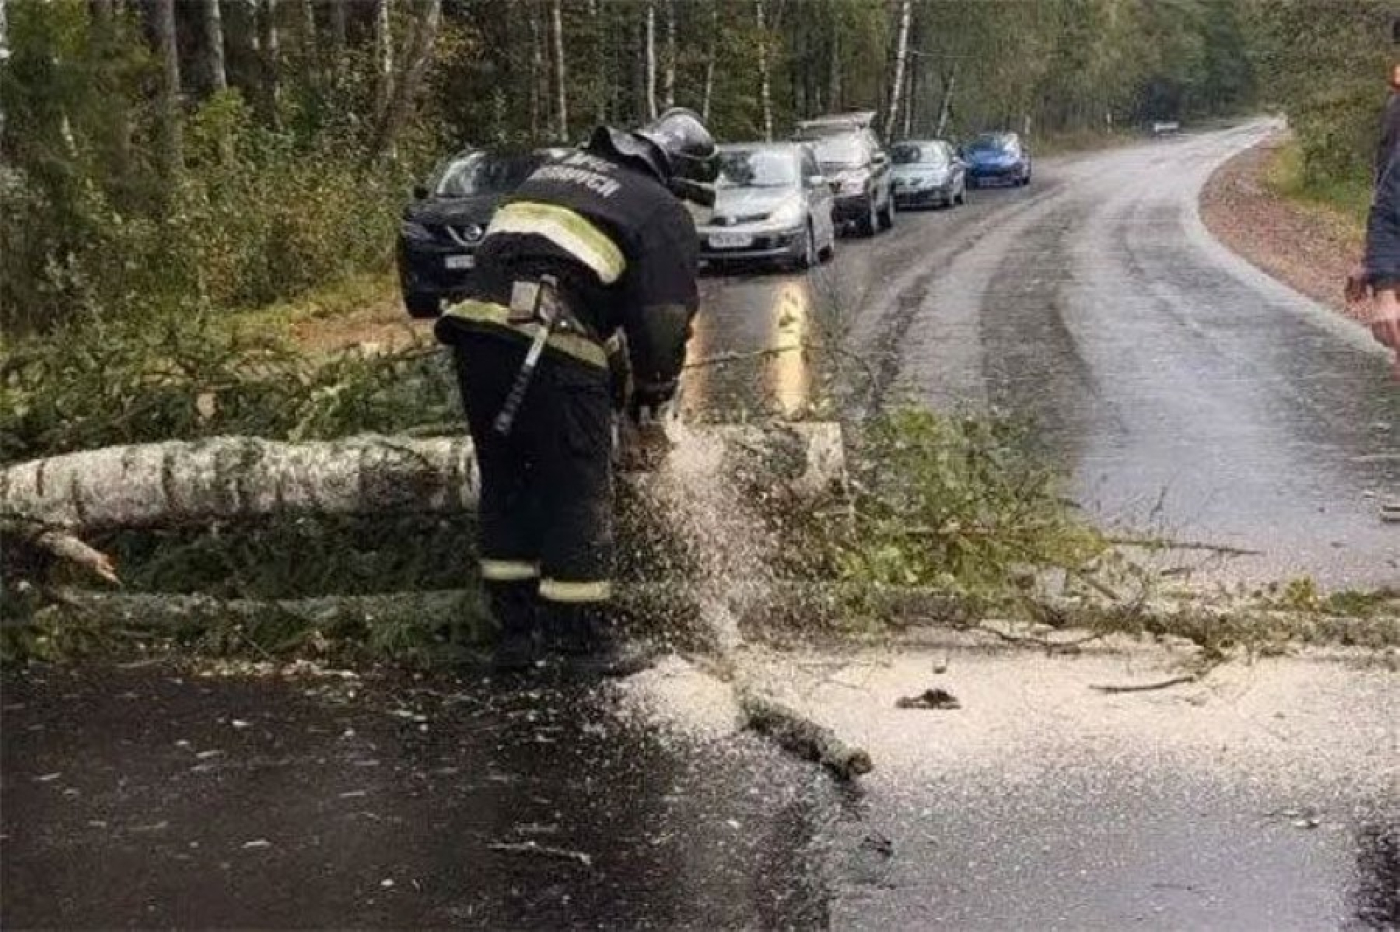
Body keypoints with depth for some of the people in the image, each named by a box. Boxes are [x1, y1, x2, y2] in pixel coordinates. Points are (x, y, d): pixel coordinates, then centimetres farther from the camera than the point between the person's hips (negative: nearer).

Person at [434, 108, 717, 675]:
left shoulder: (561, 171, 28)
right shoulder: (665, 215, 7)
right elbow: (664, 320, 1)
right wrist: (653, 393, 20)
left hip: (475, 325, 7)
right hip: (551, 347, -7)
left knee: (505, 483, 17)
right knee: (578, 493, 4)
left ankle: (516, 629, 24)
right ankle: (586, 639, 11)